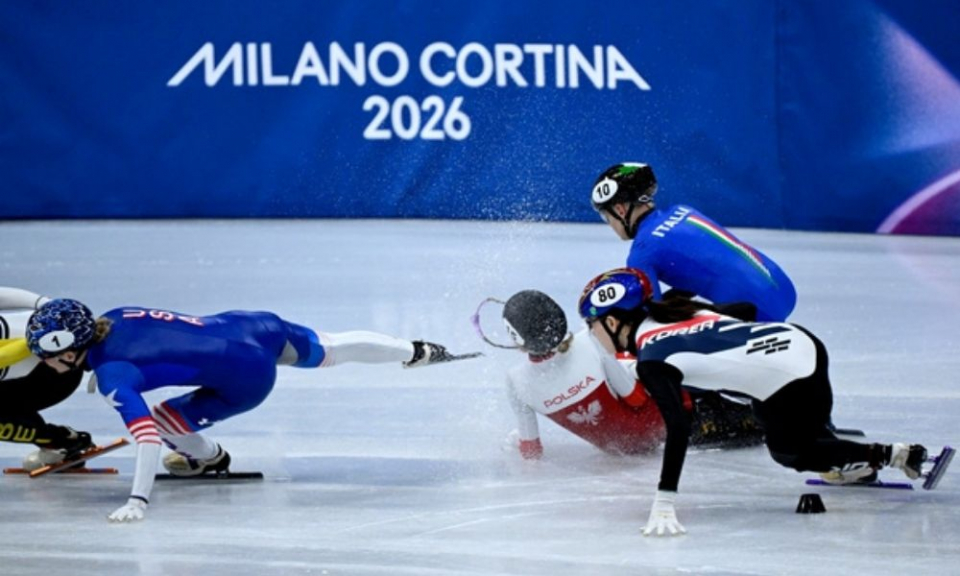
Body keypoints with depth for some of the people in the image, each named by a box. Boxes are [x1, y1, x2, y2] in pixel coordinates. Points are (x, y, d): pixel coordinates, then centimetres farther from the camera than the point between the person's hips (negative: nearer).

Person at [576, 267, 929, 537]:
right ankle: (851, 467, 39)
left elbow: (678, 426, -24)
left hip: (793, 384, -8)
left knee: (789, 451, 22)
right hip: (799, 342, 8)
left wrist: (664, 503, -28)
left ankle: (888, 456, 19)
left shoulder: (652, 360, -12)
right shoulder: (672, 309, 11)